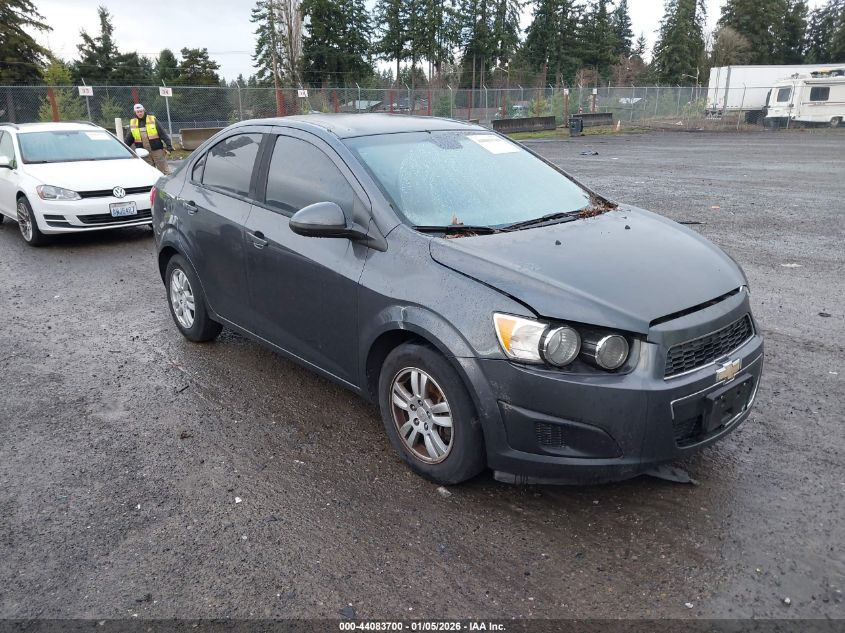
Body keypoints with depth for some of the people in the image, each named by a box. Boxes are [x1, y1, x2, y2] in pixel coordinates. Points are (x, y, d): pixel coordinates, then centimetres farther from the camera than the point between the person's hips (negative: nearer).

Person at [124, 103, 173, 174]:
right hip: (144, 153, 3)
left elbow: (162, 133, -5)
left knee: (164, 169, -2)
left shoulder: (152, 120, -1)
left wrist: (168, 145, -13)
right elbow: (128, 139, 15)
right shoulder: (132, 123, 8)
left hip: (156, 149, -3)